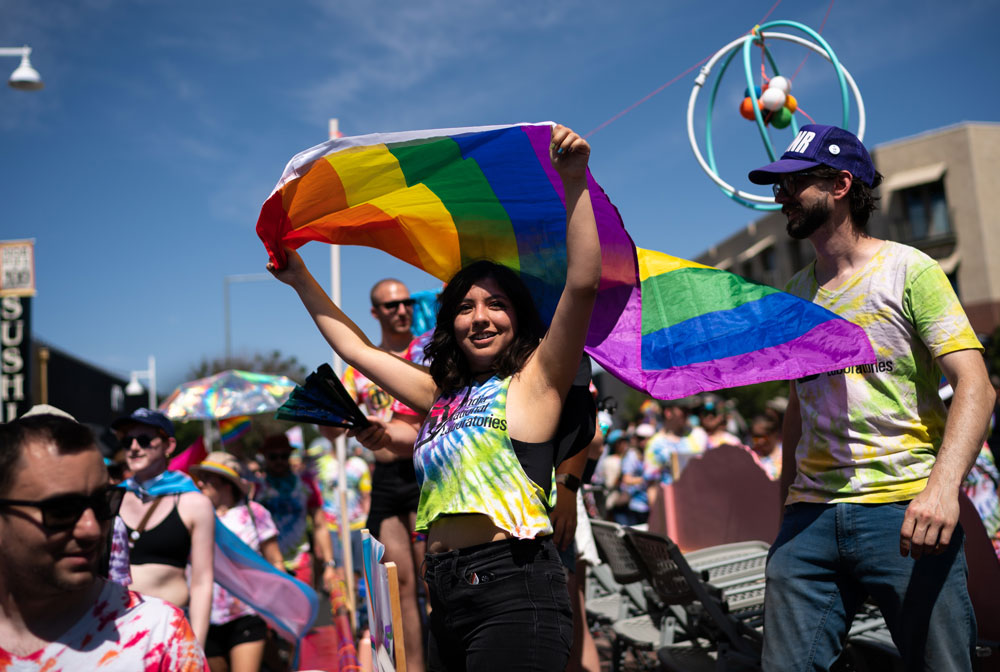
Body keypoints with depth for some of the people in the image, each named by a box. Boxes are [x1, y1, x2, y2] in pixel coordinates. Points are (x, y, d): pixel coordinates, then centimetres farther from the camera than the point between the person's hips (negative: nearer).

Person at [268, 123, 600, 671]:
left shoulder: (534, 381, 1)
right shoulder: (442, 394, 18)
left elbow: (583, 283, -12)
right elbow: (357, 349, 28)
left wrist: (574, 180, -16)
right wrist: (301, 279, 32)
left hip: (514, 590, -7)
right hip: (448, 599, 7)